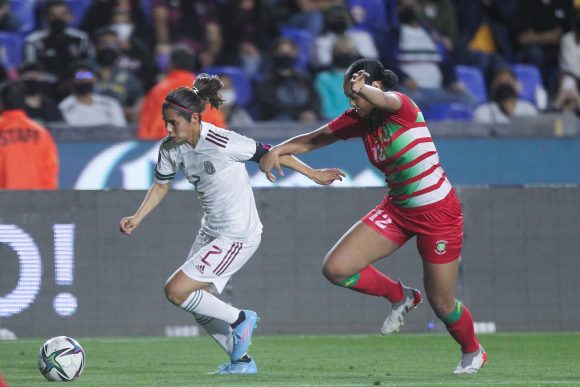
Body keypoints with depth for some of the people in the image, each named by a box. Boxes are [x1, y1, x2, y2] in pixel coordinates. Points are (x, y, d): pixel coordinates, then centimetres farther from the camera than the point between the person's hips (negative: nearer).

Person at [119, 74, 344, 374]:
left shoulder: (220, 143, -24)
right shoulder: (170, 149, -3)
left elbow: (268, 154, -13)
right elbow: (161, 186, 14)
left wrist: (313, 175, -5)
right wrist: (137, 218, 1)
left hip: (238, 236, -8)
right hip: (211, 231, 8)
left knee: (176, 291, -15)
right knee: (199, 305, 12)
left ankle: (239, 320, 4)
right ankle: (241, 361, 27)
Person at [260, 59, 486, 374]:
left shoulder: (401, 106, -20)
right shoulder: (358, 119, 0)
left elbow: (385, 100, -43)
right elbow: (313, 139, 2)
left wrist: (363, 89, -67)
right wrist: (276, 150, -17)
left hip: (439, 212, -6)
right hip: (396, 209, 6)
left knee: (441, 303, 3)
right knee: (336, 268, -9)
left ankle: (473, 351, 35)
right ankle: (399, 296, 16)